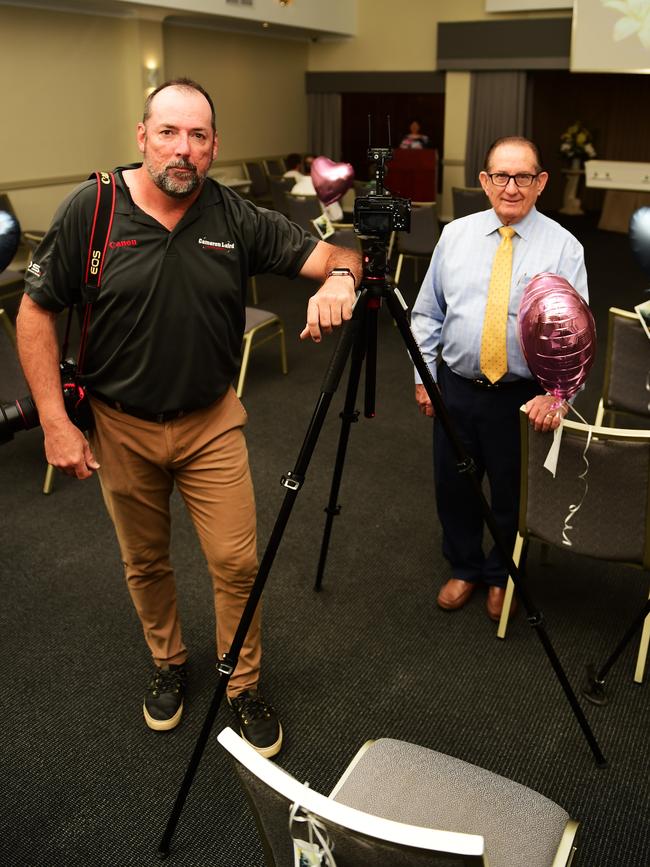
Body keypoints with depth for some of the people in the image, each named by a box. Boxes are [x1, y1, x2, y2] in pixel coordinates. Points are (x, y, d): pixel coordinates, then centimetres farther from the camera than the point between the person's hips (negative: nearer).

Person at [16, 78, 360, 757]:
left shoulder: (237, 218, -6)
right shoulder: (89, 210, -10)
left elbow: (332, 256, -5)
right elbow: (36, 311, -6)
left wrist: (337, 278, -31)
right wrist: (54, 421, -11)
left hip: (211, 422, 1)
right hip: (119, 427, 0)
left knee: (237, 561, 1)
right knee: (144, 562, 16)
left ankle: (243, 686, 25)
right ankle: (167, 665, 42)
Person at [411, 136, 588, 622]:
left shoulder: (563, 247, -5)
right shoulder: (455, 235, 4)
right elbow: (428, 313, 8)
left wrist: (555, 393, -25)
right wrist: (423, 376, 4)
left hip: (523, 396, -2)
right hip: (455, 387, 3)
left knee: (512, 495, 13)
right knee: (453, 487, 14)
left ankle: (501, 577, 38)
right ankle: (464, 569, 38)